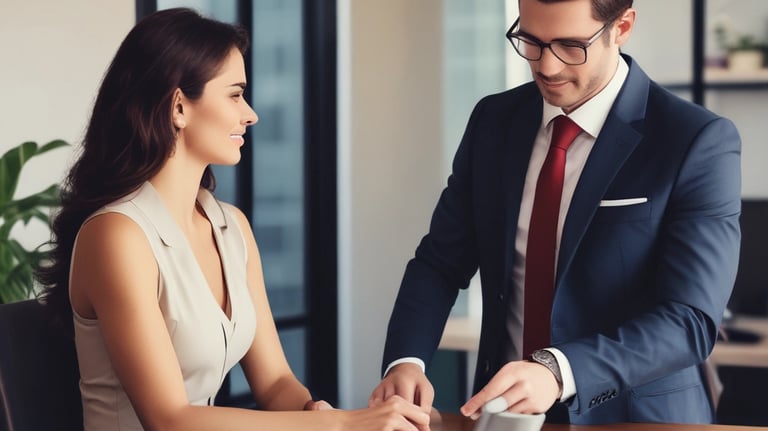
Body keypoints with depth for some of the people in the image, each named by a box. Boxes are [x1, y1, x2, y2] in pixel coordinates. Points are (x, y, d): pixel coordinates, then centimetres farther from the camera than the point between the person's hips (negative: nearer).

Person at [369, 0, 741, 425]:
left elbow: (689, 320, -17)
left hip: (631, 419, -2)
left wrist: (558, 372, -31)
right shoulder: (494, 121, 4)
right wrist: (405, 361, -12)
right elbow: (441, 262, 7)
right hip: (502, 411, 3)